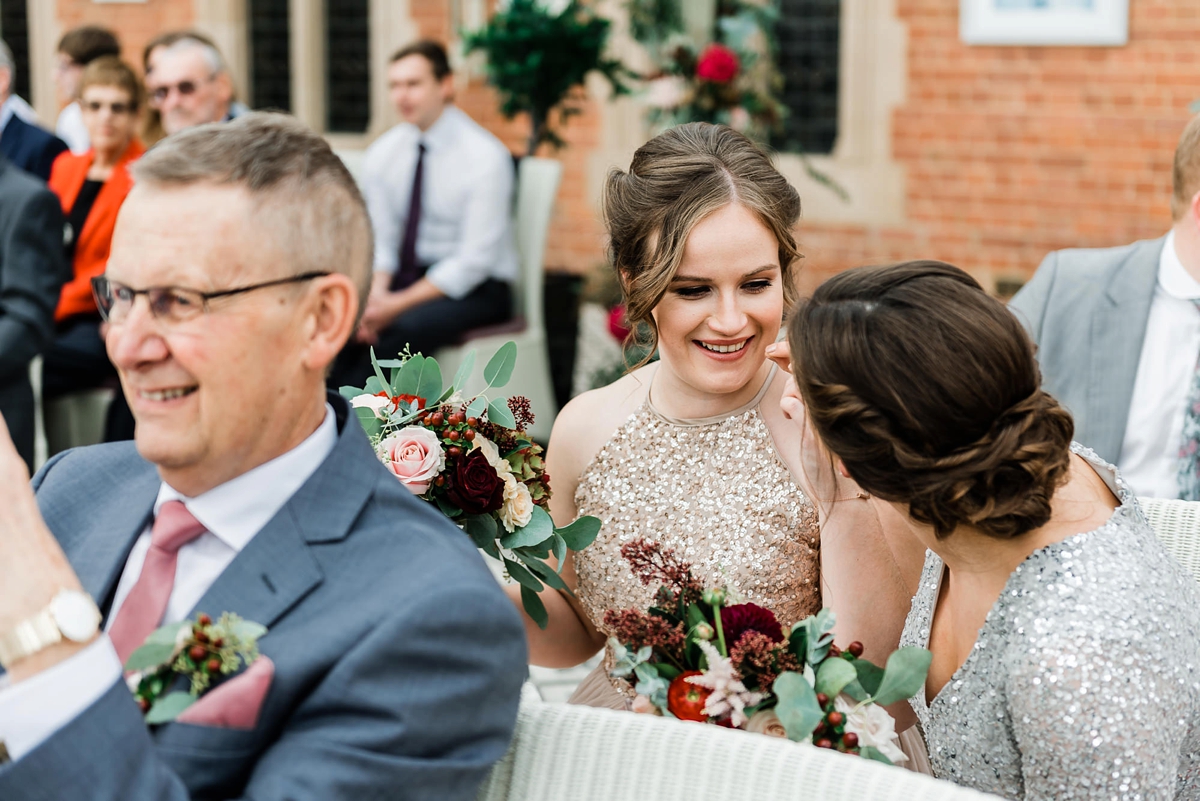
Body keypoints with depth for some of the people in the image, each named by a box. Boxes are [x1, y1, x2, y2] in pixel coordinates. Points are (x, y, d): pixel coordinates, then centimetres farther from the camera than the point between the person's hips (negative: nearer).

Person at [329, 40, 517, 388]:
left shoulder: (486, 156, -13)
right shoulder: (382, 154, 5)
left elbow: (475, 260, -16)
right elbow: (380, 239, 7)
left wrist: (399, 304, -21)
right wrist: (376, 293, -15)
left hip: (473, 290, -5)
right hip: (405, 278, 5)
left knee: (404, 328, -35)